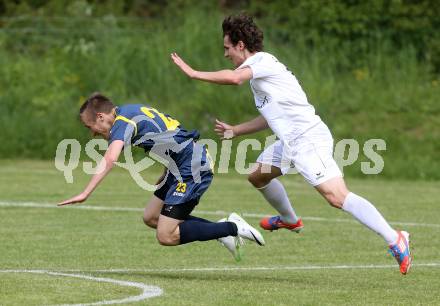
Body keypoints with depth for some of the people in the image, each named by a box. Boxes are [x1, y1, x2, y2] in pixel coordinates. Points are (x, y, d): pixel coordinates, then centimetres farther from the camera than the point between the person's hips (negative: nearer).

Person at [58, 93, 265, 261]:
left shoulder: (122, 122, -14)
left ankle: (232, 228, -6)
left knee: (166, 236, -9)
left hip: (193, 170, -10)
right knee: (151, 218, 13)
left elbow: (110, 159, -33)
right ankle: (221, 230, 13)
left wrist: (85, 193, -37)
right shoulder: (131, 111, 15)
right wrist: (167, 173, 24)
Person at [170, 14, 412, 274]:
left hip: (308, 138, -10)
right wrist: (235, 130, 35)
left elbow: (234, 77, -29)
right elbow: (272, 117, 31)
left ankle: (395, 240, -27)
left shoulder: (261, 60, -8)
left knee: (337, 196, -20)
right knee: (258, 176, 26)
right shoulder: (259, 67, 22)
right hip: (290, 140, 10)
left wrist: (193, 73, -19)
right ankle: (290, 220, 48)